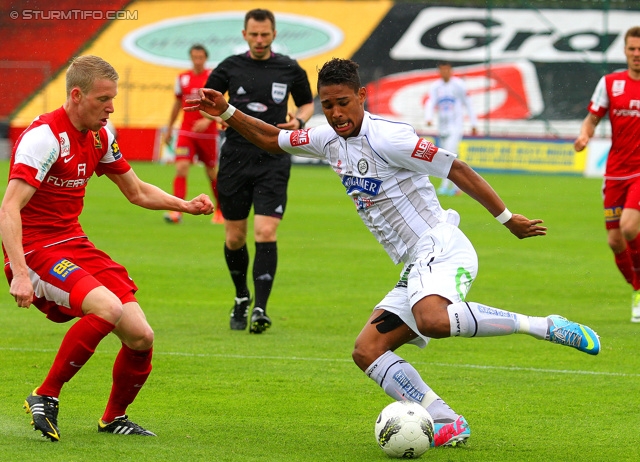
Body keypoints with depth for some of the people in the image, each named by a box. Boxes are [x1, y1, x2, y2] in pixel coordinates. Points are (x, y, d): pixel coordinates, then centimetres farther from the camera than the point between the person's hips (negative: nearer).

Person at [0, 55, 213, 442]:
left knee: (141, 337, -5)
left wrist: (185, 205, 6)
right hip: (35, 250, -8)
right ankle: (44, 398, -16)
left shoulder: (100, 136, 8)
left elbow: (137, 192, 22)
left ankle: (115, 417, 20)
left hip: (75, 244, 8)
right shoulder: (45, 136, -18)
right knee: (107, 308, -32)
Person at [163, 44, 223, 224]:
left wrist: (207, 120, -25)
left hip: (208, 133, -2)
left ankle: (220, 209, 27)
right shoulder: (182, 79, 6)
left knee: (212, 172, 8)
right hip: (186, 132, 2)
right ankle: (177, 211, -18)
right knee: (181, 168, -14)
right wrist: (169, 128, 21)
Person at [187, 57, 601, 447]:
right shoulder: (330, 139, 14)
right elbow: (272, 140, 29)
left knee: (432, 320, -38)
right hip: (417, 269, 9)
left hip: (440, 247, -9)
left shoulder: (385, 137, -11)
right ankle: (447, 425, -10)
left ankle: (546, 327, -28)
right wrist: (227, 112, 15)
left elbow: (456, 169, -11)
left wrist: (507, 218, -11)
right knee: (367, 351, -1)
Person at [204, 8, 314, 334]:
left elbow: (308, 103, 18)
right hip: (236, 158, 1)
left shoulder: (289, 70, 3)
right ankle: (241, 298, 31)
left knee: (266, 233, -15)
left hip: (273, 162, -1)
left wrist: (299, 120, -4)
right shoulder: (230, 67, 3)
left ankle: (260, 309, -14)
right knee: (234, 238, 7)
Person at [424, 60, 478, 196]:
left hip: (456, 126, -5)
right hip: (442, 127, 5)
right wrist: (428, 118, -23)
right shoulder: (435, 87, 7)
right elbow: (430, 103, -3)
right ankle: (456, 187, 17)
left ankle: (445, 185, -22)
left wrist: (473, 125, 1)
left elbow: (468, 104, 1)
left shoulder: (459, 85, -3)